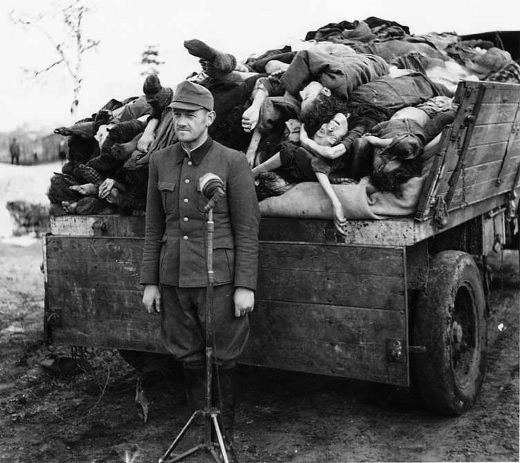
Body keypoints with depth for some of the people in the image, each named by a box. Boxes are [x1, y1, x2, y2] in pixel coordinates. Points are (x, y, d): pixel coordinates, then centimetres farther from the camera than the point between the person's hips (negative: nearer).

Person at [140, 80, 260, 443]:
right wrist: (150, 281, 9)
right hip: (173, 276, 4)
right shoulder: (160, 161, 7)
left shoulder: (233, 162, -6)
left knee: (222, 358, 7)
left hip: (218, 277, -4)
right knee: (189, 357, 14)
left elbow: (247, 230, -7)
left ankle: (225, 427, 27)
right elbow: (154, 227, 11)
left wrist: (245, 286, -10)